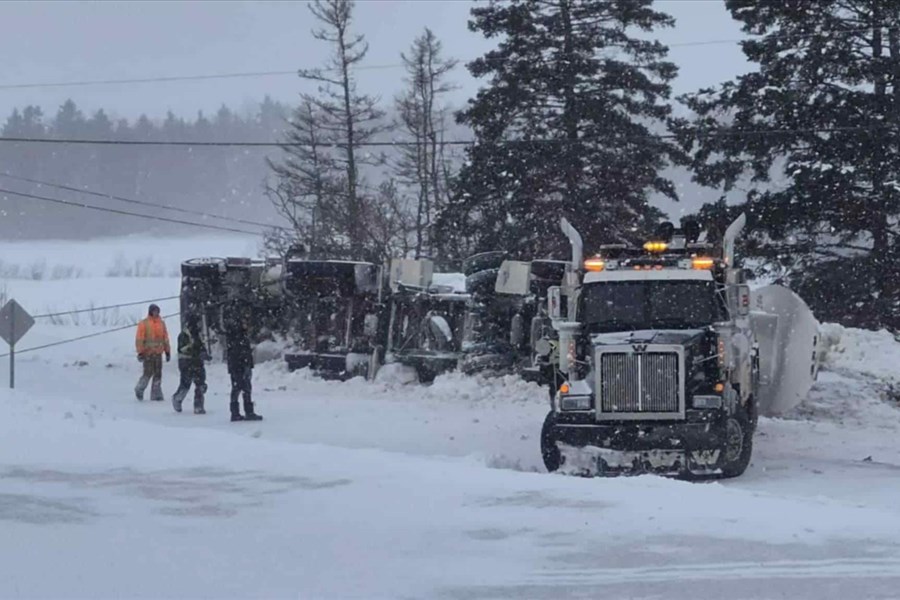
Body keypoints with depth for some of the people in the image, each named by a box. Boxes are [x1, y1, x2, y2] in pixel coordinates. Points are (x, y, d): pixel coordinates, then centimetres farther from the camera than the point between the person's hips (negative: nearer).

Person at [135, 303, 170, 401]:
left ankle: (156, 394, 7)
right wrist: (140, 352, -11)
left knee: (158, 374, 2)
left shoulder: (161, 323, 11)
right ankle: (139, 389, 15)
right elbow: (139, 338, -6)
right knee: (148, 373, -6)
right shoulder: (144, 324, -4)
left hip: (158, 353, 5)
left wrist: (167, 351, 14)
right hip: (148, 353, -5)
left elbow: (165, 338, 16)